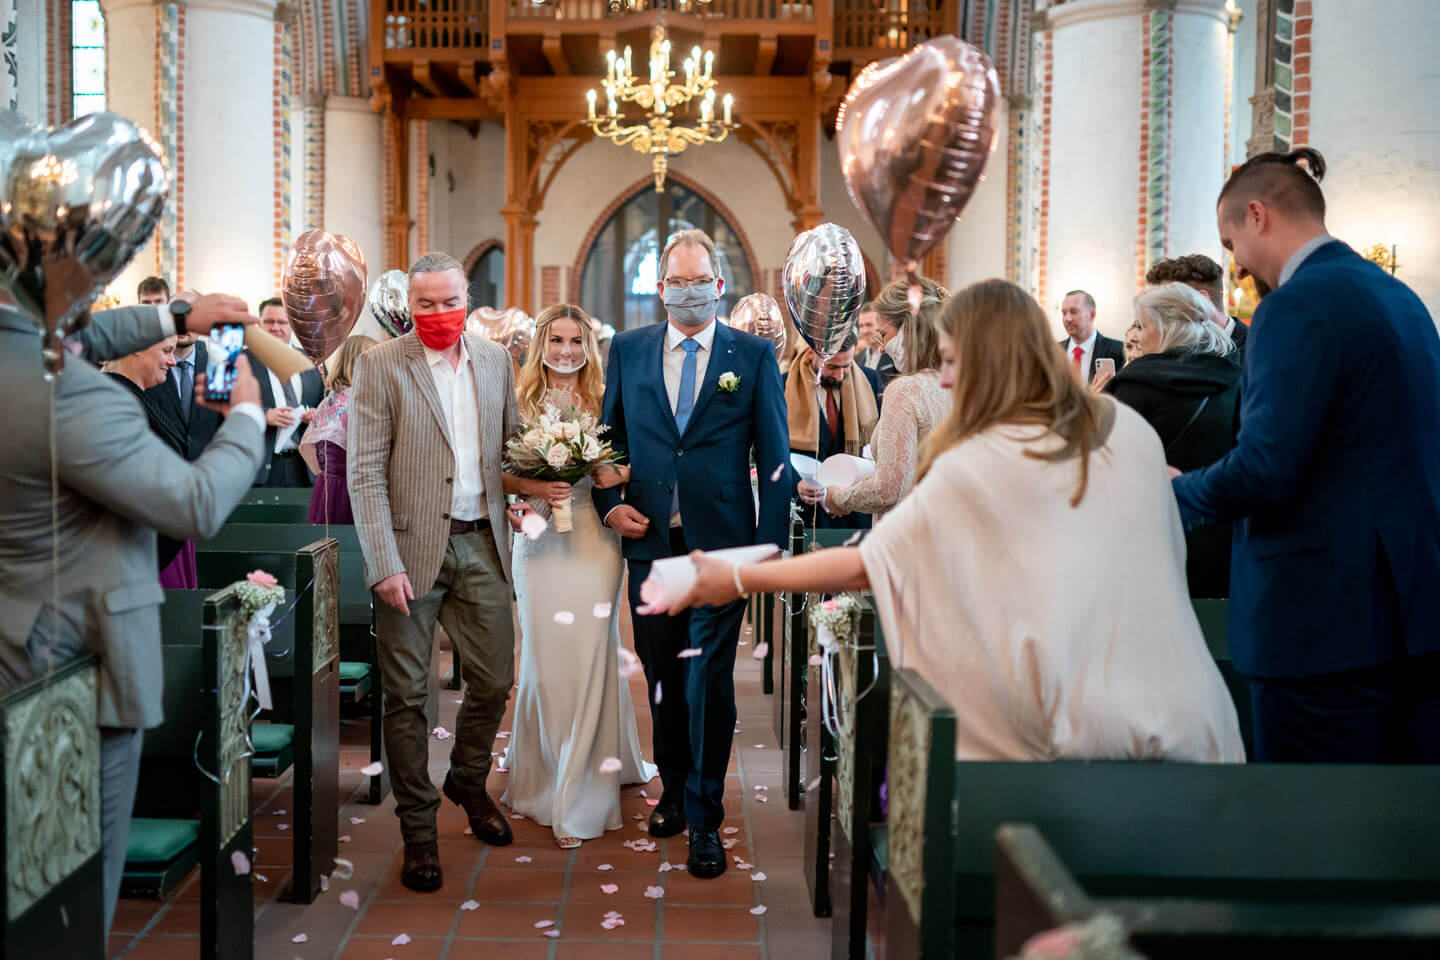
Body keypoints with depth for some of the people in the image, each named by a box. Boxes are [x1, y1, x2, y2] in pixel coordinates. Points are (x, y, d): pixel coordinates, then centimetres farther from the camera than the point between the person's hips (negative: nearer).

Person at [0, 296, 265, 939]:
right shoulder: (70, 398, -28)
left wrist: (176, 319, 14)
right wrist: (246, 415, -6)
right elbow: (200, 507, -22)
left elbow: (80, 339, 21)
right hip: (80, 658, -9)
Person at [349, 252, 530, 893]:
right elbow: (365, 473, -9)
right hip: (411, 548, -4)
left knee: (495, 679, 10)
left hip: (481, 545, 4)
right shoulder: (380, 365, -4)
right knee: (407, 694, 3)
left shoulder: (496, 360, 10)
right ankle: (418, 827, 18)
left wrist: (528, 481, 0)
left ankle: (468, 782, 37)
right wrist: (384, 565, -15)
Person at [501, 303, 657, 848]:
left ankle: (582, 793, 9)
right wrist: (532, 487, -15)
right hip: (540, 541, 0)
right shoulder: (519, 403, 5)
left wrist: (616, 476, -13)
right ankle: (544, 773, 19)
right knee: (544, 656, 2)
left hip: (595, 540, 0)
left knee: (589, 655, -2)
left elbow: (631, 465, 8)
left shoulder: (605, 403, 6)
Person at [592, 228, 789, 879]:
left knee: (709, 681, -3)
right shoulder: (628, 350, 8)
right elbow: (608, 435, 16)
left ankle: (704, 820, 10)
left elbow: (775, 457, -1)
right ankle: (673, 791, 33)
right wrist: (609, 503, 0)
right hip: (651, 541, 3)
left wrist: (771, 546, -6)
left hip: (721, 548, -3)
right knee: (662, 678, 14)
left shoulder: (754, 355, 1)